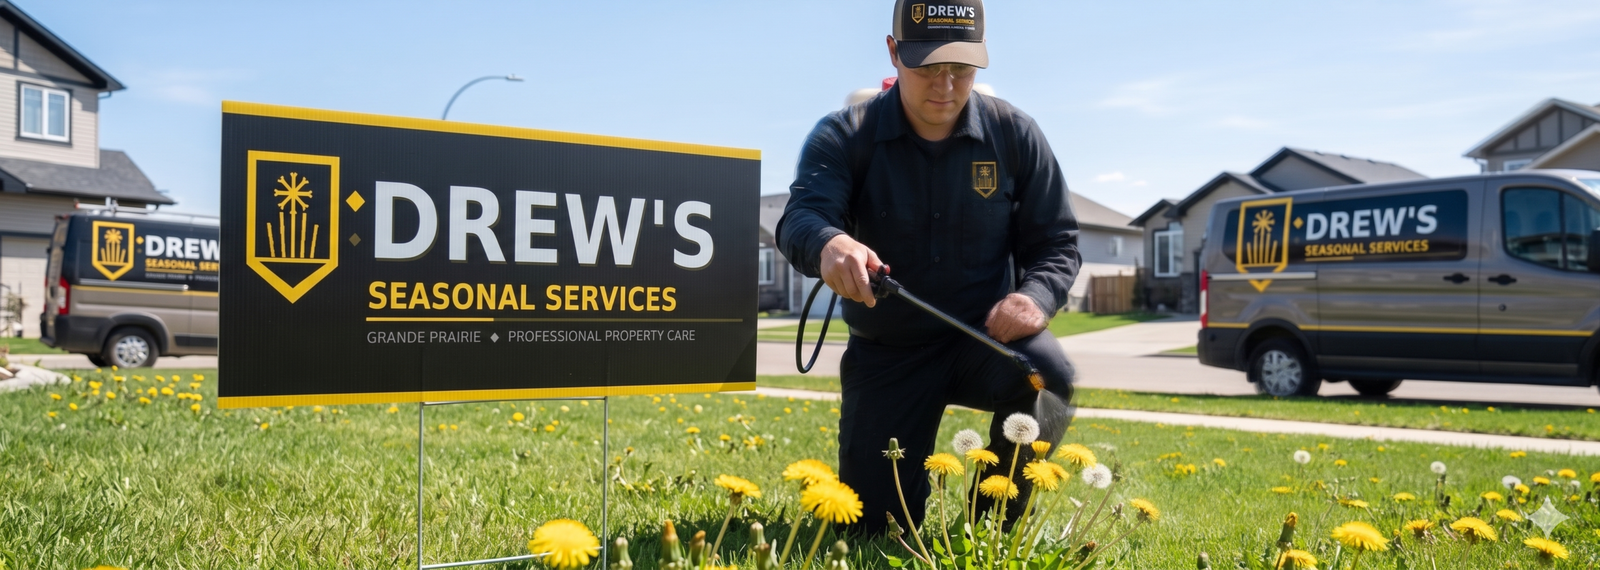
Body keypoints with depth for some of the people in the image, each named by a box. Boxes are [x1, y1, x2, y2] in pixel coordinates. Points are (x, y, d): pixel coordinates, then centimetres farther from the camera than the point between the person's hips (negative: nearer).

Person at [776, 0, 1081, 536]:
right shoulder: (844, 135, -10)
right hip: (886, 353, 0)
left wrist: (1037, 296, -23)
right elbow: (801, 217, -27)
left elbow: (1057, 242, 0)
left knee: (1048, 377, -34)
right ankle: (917, 462, 35)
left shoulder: (1014, 134, -5)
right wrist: (829, 244, -53)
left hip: (985, 336, 1)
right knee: (875, 523, -3)